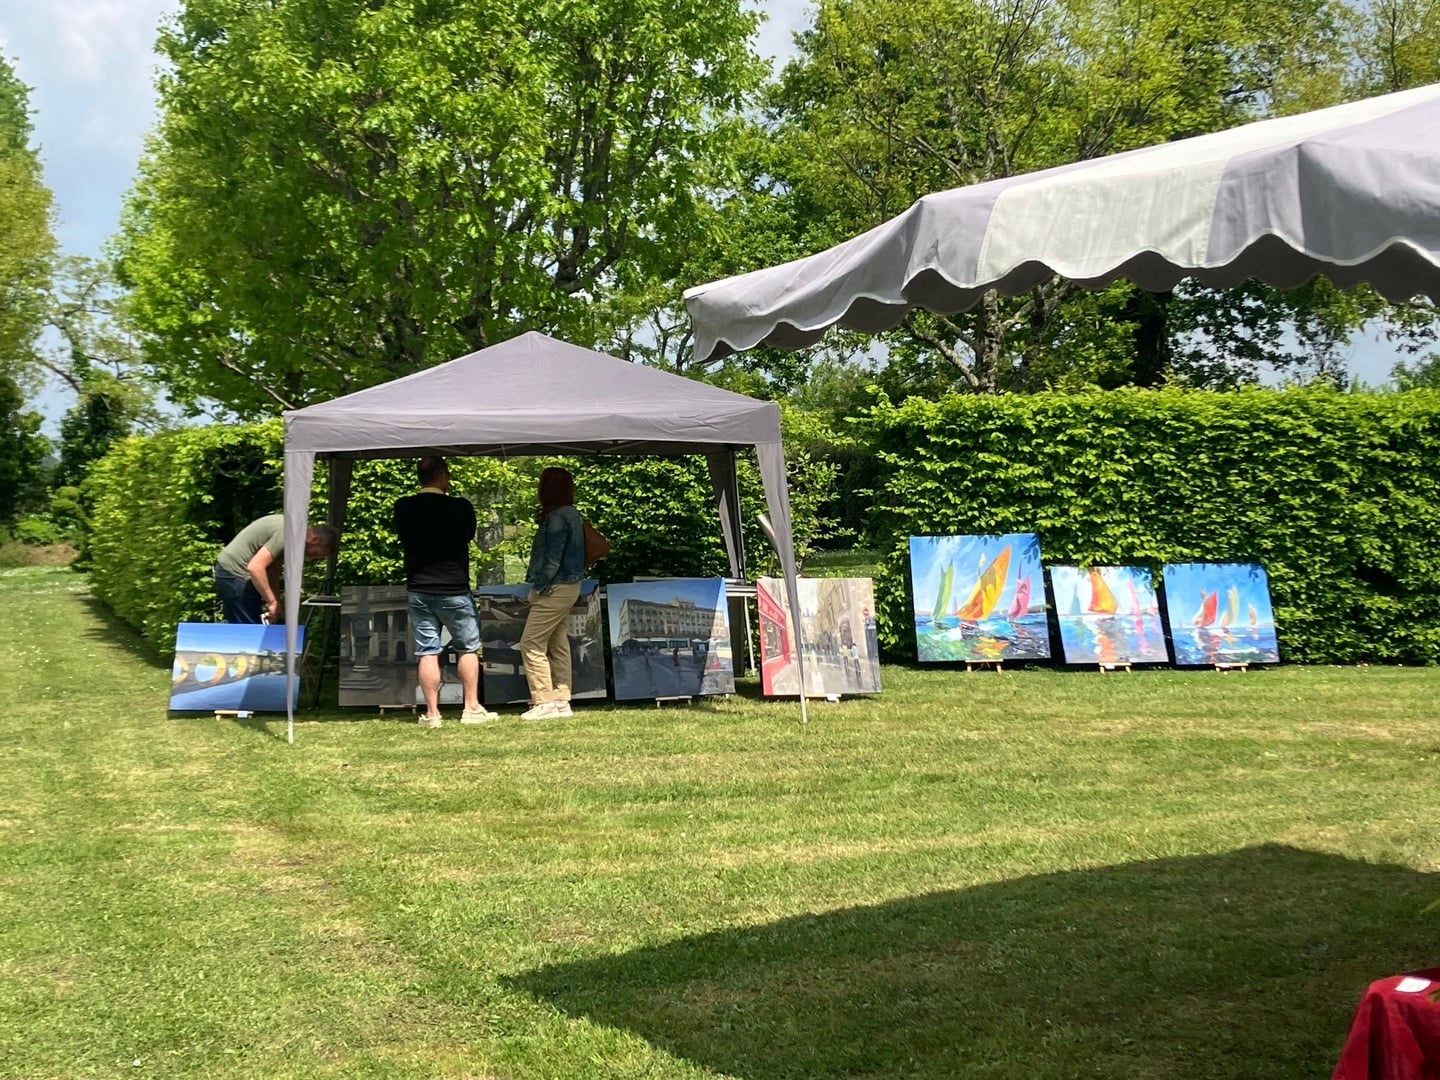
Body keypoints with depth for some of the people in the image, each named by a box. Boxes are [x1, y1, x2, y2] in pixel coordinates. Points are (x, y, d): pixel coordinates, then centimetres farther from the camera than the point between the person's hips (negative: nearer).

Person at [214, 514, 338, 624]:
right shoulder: (288, 534, -23)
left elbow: (273, 569, 13)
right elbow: (255, 567, -30)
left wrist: (275, 603, 8)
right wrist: (273, 602, -23)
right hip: (235, 574, -10)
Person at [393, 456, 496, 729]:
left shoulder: (403, 509, -2)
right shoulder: (460, 508, -11)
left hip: (418, 590, 3)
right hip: (454, 589, -2)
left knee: (427, 652, 5)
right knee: (467, 648, 11)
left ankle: (432, 713, 4)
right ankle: (471, 708, 9)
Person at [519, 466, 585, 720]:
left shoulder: (557, 517, -18)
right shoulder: (572, 515, 12)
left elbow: (552, 559, -21)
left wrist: (538, 586, -13)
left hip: (555, 589, -10)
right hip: (569, 587, 10)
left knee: (531, 644, -7)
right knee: (558, 645, 13)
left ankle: (544, 702, -7)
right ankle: (561, 701, 15)